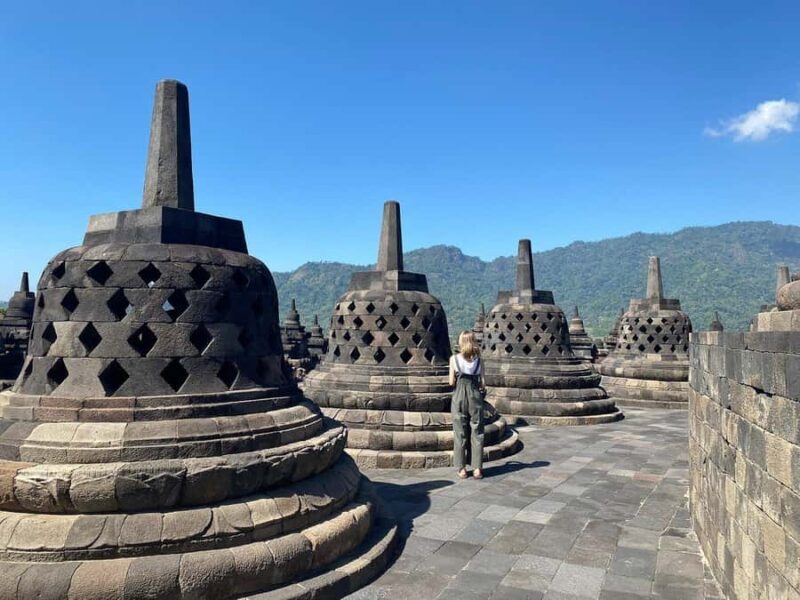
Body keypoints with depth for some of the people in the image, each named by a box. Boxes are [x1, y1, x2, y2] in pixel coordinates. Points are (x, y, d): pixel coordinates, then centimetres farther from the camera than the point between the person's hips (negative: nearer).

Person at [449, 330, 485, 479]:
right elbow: (482, 382, -1)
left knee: (460, 433, 7)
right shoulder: (478, 359, -1)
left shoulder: (454, 359, -5)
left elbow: (452, 382, -4)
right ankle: (477, 468, 10)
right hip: (475, 396, 1)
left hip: (459, 397, -1)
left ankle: (462, 469, 10)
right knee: (477, 433, 8)